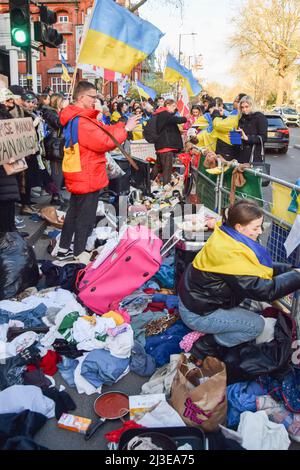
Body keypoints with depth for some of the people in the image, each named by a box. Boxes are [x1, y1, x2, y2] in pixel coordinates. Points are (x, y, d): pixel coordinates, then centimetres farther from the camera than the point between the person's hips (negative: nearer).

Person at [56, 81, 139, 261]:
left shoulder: (75, 118, 11)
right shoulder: (82, 121, -22)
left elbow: (102, 132, 9)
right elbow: (104, 142, -25)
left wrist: (123, 124, -1)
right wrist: (126, 129, -15)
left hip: (78, 175, 10)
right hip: (87, 176, -10)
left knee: (74, 212, 19)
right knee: (86, 217, 0)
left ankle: (64, 250, 29)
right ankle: (80, 255, 11)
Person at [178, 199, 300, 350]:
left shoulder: (226, 238, -4)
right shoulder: (230, 254, -33)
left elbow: (259, 268, 4)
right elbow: (264, 290, -31)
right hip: (197, 314, -9)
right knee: (256, 325, -5)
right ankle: (210, 341, 5)